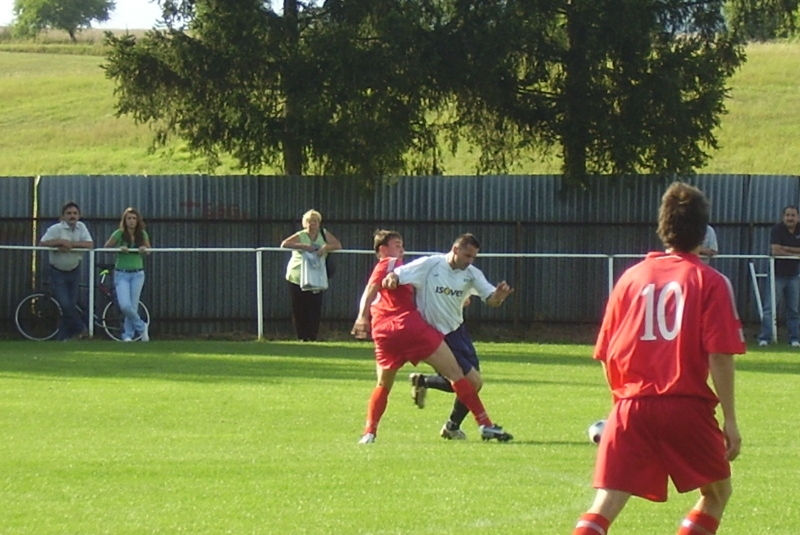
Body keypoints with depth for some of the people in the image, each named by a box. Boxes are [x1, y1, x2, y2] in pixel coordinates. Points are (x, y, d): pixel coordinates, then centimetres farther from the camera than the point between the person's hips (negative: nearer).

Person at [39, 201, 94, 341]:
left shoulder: (81, 227, -5)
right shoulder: (56, 229, -15)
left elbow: (90, 244, -15)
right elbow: (42, 243, -22)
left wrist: (71, 244, -24)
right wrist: (61, 242, -29)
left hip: (74, 271, 3)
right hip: (58, 272, -3)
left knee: (71, 305, 4)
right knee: (65, 304, -11)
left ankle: (62, 337, 13)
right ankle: (81, 329, 7)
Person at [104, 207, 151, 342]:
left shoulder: (142, 234, 2)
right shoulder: (119, 234, -6)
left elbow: (148, 249, 15)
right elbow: (106, 247, 1)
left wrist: (145, 250, -9)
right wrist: (119, 248, -17)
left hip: (137, 274, 2)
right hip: (121, 274, -2)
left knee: (133, 306, 0)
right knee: (125, 306, -15)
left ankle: (128, 334, 16)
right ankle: (141, 327, 7)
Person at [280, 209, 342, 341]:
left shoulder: (324, 234, 4)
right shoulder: (301, 236, -7)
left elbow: (338, 245, 0)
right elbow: (284, 244, -20)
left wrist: (325, 247, -19)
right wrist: (303, 246, -30)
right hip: (297, 279, -2)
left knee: (315, 310, -5)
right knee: (299, 310, -1)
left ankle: (312, 337, 1)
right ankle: (302, 338, 6)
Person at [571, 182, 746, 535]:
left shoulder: (632, 277, 9)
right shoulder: (711, 282, -1)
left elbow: (606, 355, 10)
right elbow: (719, 357, -8)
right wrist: (730, 420, -3)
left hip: (632, 406, 2)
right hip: (688, 406, -2)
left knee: (605, 506, -4)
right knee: (717, 492, 21)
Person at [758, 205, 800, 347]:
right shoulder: (777, 230, -9)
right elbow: (775, 250, -20)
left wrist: (787, 249, -16)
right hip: (777, 274, -4)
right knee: (769, 308, -8)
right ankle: (764, 338, -8)